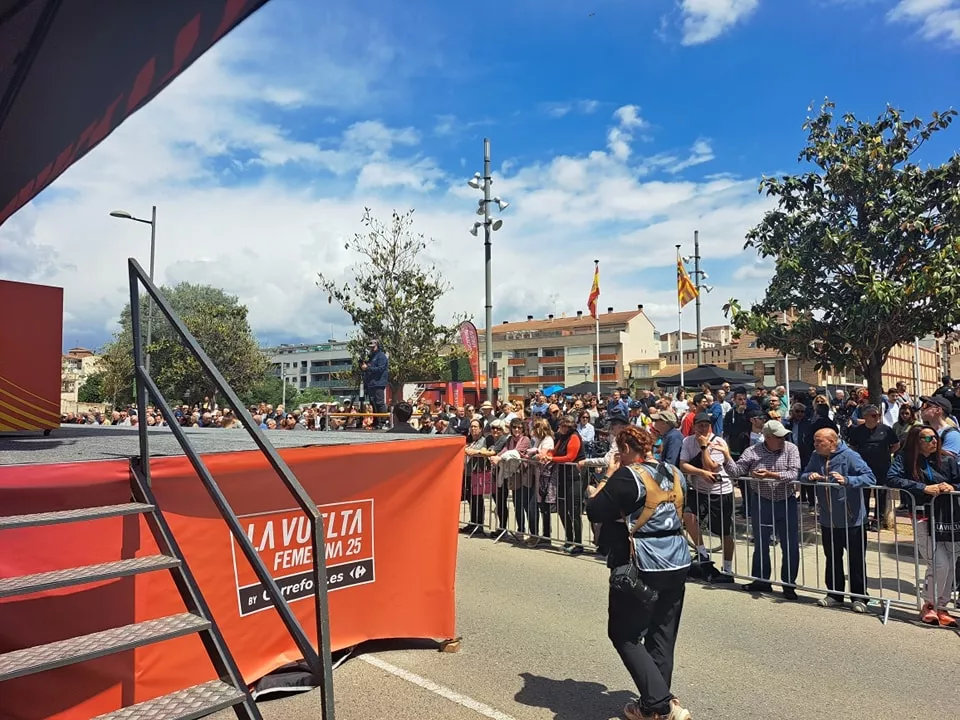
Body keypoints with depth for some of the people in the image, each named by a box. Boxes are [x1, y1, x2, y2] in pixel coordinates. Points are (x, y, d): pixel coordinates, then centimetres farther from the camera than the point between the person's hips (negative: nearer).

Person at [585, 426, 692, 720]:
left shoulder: (627, 476, -15)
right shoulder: (675, 474, 8)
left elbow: (595, 513, -12)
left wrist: (606, 479, 1)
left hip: (643, 567, -7)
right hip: (678, 562, 8)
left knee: (624, 635, 5)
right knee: (662, 636, 16)